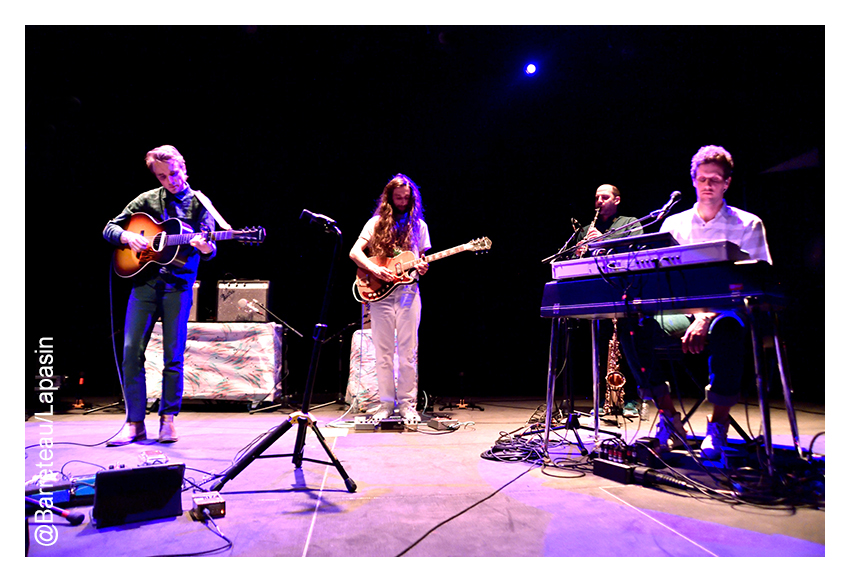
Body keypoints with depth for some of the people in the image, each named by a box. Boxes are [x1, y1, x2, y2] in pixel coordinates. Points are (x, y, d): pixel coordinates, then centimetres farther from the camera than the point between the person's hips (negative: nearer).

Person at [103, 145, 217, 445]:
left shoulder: (199, 203, 6)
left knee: (173, 355, 0)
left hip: (178, 285, -2)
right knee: (132, 350, -2)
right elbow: (109, 228, 15)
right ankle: (134, 423, 9)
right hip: (144, 282, 2)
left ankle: (168, 419, 15)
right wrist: (127, 236, -7)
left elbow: (209, 249, -4)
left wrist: (206, 247, -28)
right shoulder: (147, 200, 12)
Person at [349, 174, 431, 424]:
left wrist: (422, 268, -7)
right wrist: (374, 269, -15)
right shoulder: (377, 222, 7)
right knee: (383, 351, 3)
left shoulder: (419, 225, 12)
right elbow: (355, 251, 0)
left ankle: (407, 403, 10)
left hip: (408, 292, 1)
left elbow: (423, 258, 16)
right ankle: (386, 402, 14)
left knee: (408, 351, 0)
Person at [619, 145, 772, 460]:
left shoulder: (747, 224, 5)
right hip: (683, 309, 3)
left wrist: (708, 317, -24)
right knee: (632, 326, -26)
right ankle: (668, 416, -14)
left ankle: (718, 422, -20)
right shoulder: (674, 224, 14)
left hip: (728, 310, -3)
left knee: (725, 330, -40)